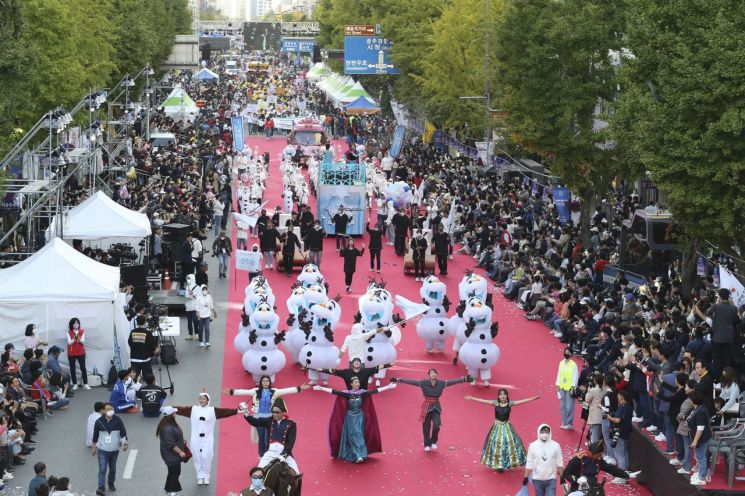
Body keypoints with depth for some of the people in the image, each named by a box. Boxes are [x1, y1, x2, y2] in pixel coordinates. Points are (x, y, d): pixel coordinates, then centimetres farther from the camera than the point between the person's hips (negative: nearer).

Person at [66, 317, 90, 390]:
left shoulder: (82, 332, 2)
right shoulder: (69, 332, -2)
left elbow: (83, 341, -6)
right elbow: (69, 342, -10)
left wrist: (79, 338, -26)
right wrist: (74, 338, -28)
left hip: (81, 352, 1)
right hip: (71, 353, -1)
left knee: (83, 368, -2)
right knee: (72, 368, 2)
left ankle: (85, 384, 2)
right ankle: (75, 384, 9)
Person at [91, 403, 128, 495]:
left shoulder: (118, 421, -7)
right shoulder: (99, 421, -6)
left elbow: (123, 433, -3)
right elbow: (95, 435, 4)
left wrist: (125, 443, -17)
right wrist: (94, 447, 9)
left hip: (114, 450, 2)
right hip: (102, 450, -2)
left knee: (113, 469, 16)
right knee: (102, 469, -12)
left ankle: (111, 484, 38)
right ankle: (101, 488, -16)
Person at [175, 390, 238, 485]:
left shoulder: (213, 410, 0)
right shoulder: (193, 409, 4)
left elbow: (226, 411, -8)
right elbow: (181, 409, -2)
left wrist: (237, 411, -18)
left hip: (208, 439, -2)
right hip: (196, 438, 2)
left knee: (207, 458, -4)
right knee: (197, 458, 6)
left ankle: (206, 476, 13)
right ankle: (200, 476, 20)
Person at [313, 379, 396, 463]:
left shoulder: (362, 392, -2)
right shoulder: (347, 393, -6)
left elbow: (375, 391, -5)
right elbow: (335, 391, -11)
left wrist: (388, 387, -10)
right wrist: (321, 388, -18)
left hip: (359, 416, 0)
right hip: (350, 417, 0)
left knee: (359, 434, -5)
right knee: (351, 436, -2)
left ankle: (360, 455, -5)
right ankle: (353, 455, 1)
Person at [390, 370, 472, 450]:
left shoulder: (441, 383, -3)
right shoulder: (424, 383, -8)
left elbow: (453, 381, -6)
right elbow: (411, 382, -12)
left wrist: (465, 379, -13)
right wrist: (398, 380, -18)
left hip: (436, 407, 1)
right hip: (427, 407, -1)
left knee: (436, 426, -14)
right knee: (426, 427, 5)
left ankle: (433, 442, 12)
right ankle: (427, 445, 24)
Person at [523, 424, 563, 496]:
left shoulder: (555, 445, -4)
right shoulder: (533, 446, -4)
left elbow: (559, 463, 2)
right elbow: (529, 463, 1)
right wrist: (526, 477, 1)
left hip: (551, 479, -1)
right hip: (537, 479, 1)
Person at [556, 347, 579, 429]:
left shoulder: (573, 364, -8)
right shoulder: (561, 363, 8)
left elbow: (575, 377, -8)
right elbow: (559, 374, 13)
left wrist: (572, 387, -14)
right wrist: (558, 385, 8)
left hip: (570, 388, -6)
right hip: (562, 388, 6)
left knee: (569, 407, -6)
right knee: (563, 406, 8)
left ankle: (569, 423, 0)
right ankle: (564, 422, 16)